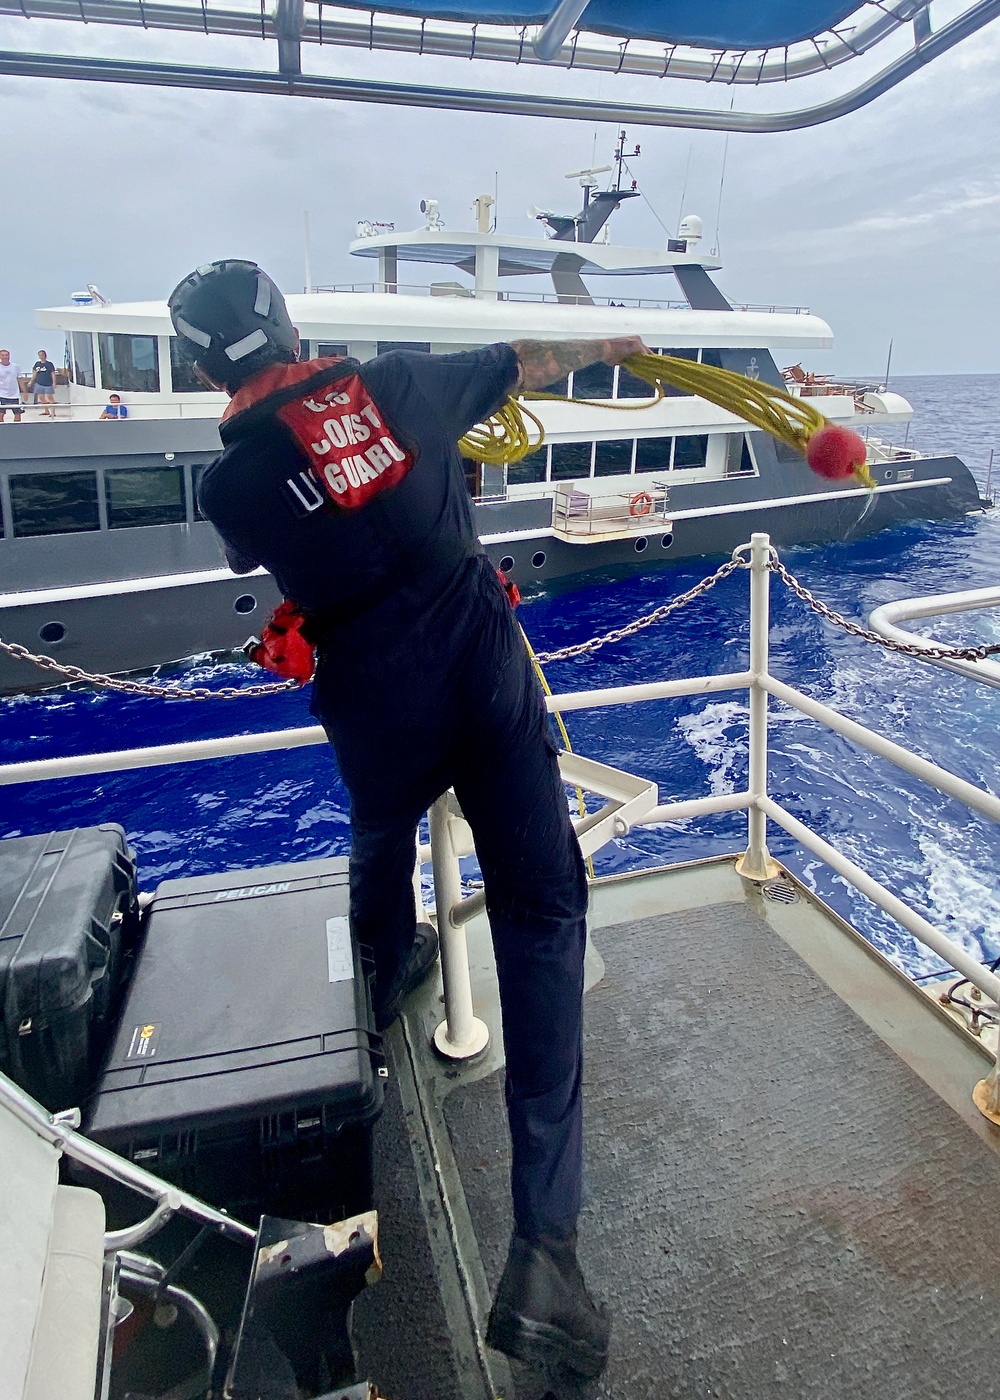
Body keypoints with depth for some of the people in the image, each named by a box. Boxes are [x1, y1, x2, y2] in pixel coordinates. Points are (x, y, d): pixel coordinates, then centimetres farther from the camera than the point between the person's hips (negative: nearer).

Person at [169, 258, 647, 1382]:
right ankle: (542, 1239, 2)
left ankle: (388, 976, 63)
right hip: (489, 677, 1)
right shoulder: (401, 382, 3)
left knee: (381, 840, 33)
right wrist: (613, 342, 37)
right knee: (540, 909, 2)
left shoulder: (228, 485, -2)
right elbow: (528, 361, 18)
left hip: (379, 711, 0)